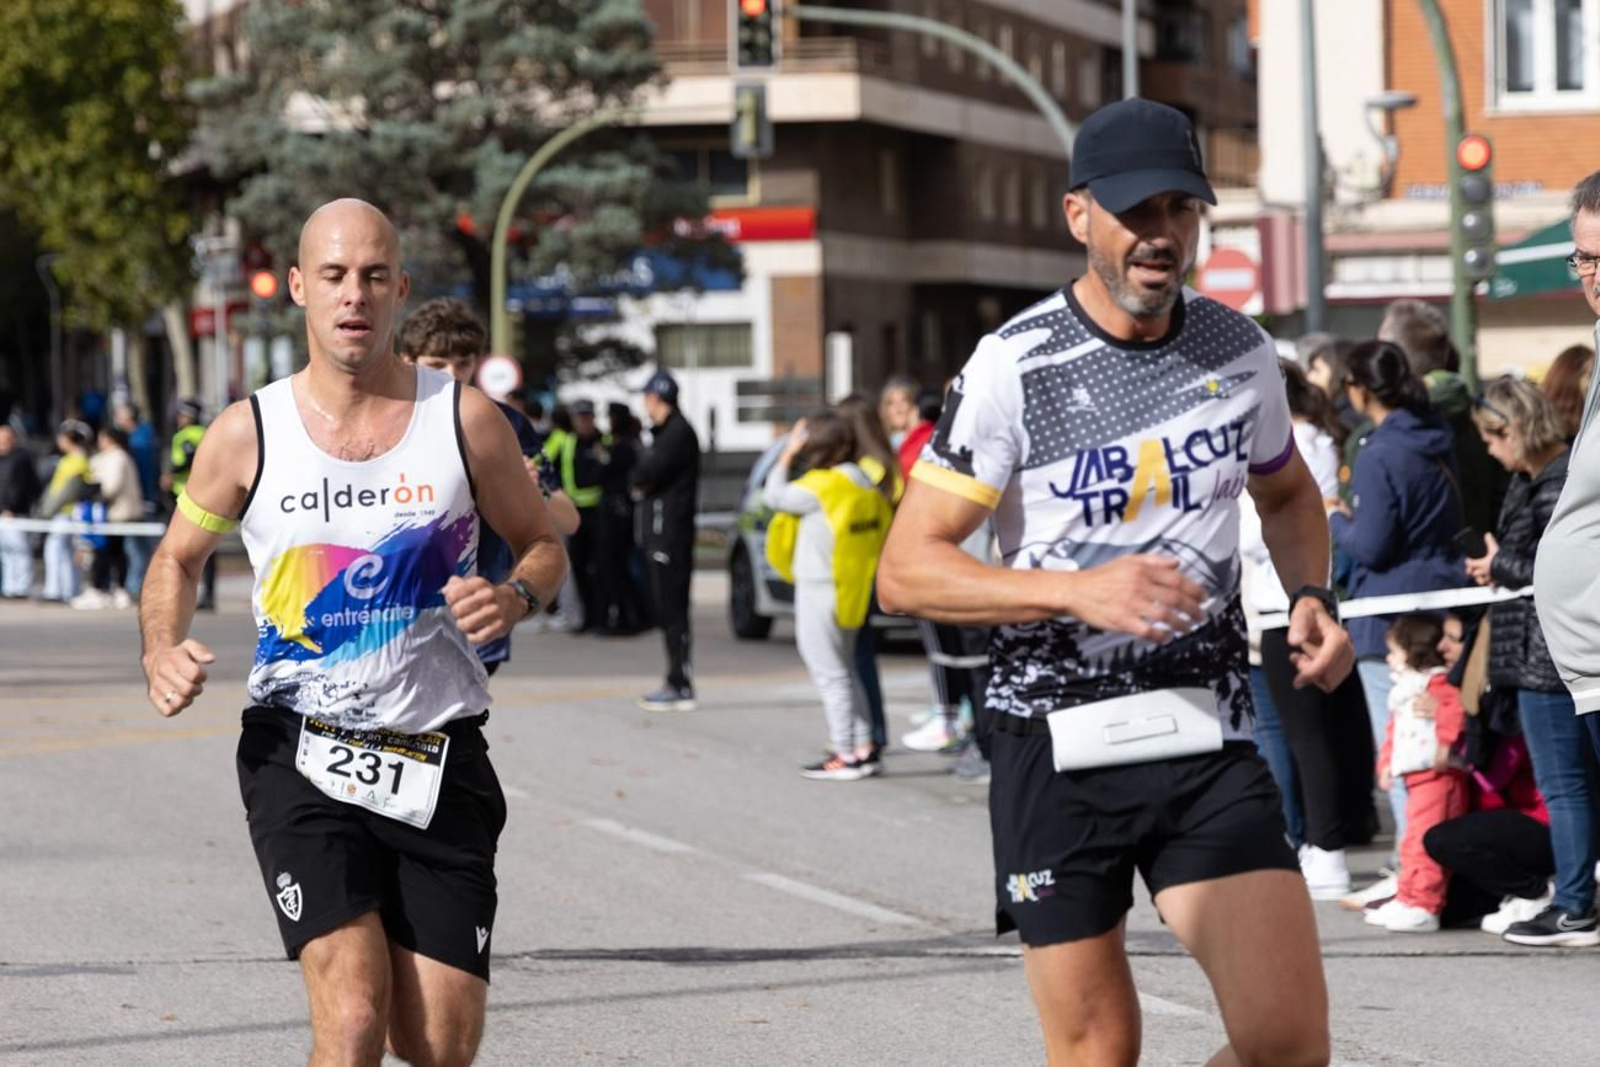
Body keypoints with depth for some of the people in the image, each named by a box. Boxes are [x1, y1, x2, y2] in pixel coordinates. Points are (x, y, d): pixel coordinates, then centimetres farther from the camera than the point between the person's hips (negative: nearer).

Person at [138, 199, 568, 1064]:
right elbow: (178, 557, 15)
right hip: (299, 757, -1)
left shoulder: (466, 420, -1)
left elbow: (541, 544, 12)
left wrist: (515, 596, -11)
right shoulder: (247, 435, -1)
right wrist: (162, 651, -5)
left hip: (439, 762, 2)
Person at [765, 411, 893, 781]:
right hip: (853, 594, 8)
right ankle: (864, 748, 18)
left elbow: (775, 495, -7)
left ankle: (844, 755, -4)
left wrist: (788, 454, 2)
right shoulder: (866, 485, 5)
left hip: (820, 594, -8)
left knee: (831, 675, -4)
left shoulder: (822, 486, -18)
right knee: (845, 671, 18)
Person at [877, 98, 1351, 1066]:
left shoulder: (1241, 351, 4)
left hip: (1210, 741, 3)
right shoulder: (1012, 367, -9)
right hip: (1057, 749, -3)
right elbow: (907, 571, -11)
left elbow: (1288, 494, 25)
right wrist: (1080, 591, -23)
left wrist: (1311, 598, 5)